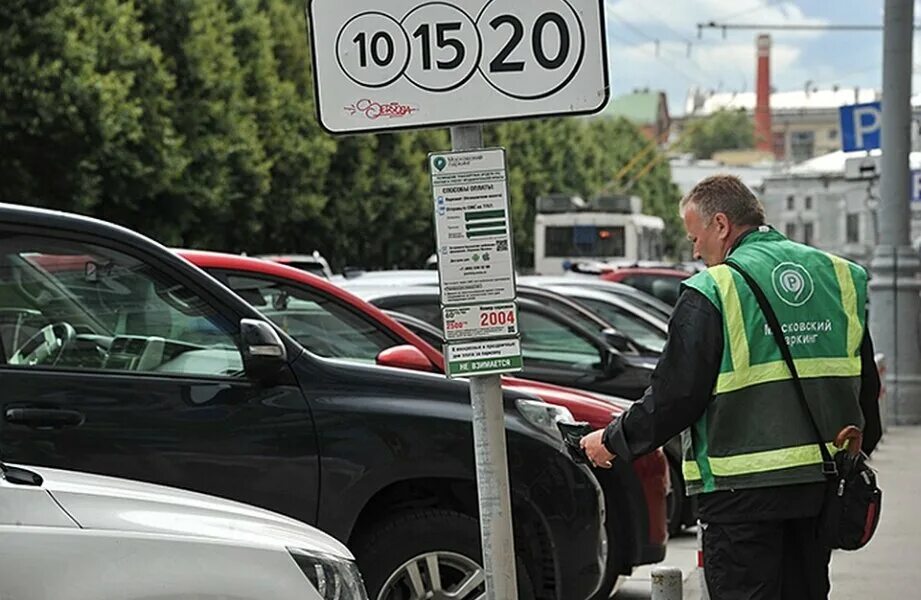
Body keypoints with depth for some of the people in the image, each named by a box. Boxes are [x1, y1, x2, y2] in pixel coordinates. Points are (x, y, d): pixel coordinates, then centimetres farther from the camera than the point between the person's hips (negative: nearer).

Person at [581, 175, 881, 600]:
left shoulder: (711, 293, -11)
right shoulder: (841, 277, 8)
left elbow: (674, 397, -11)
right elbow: (866, 386, 14)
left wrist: (613, 441, 3)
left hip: (744, 489, -6)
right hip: (821, 485, 6)